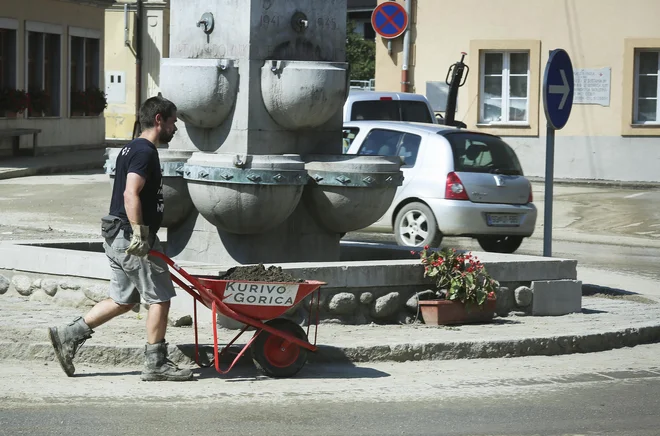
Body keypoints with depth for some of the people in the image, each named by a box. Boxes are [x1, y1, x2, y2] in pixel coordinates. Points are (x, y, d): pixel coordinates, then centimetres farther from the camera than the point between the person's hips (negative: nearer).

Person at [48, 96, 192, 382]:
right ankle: (155, 364, 3)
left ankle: (69, 336, 14)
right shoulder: (145, 152, -15)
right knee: (159, 298, -2)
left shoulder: (131, 149, 18)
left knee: (122, 300, 15)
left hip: (117, 237, 10)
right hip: (134, 239, -10)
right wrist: (139, 233, -30)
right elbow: (131, 194, -26)